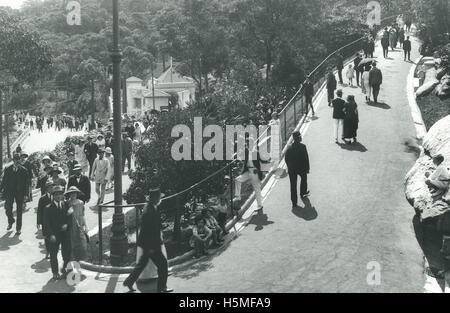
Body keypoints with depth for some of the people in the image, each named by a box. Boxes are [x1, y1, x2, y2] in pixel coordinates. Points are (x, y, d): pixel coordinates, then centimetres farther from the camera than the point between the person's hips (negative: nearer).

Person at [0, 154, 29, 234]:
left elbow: (26, 183, 1)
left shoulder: (23, 170, 1)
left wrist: (25, 193, -4)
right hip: (9, 192, 1)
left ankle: (18, 228, 11)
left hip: (19, 192, -1)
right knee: (8, 209, 0)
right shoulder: (7, 169, 6)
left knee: (19, 211, 3)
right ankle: (10, 221, 30)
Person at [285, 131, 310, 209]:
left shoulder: (289, 147, -4)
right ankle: (303, 193, 48)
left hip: (291, 169, 2)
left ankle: (294, 202, 2)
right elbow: (306, 158, -15)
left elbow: (286, 159, 2)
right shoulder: (302, 147, -16)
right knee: (304, 179, 29)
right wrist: (307, 168, -5)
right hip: (301, 168, -2)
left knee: (293, 185, 5)